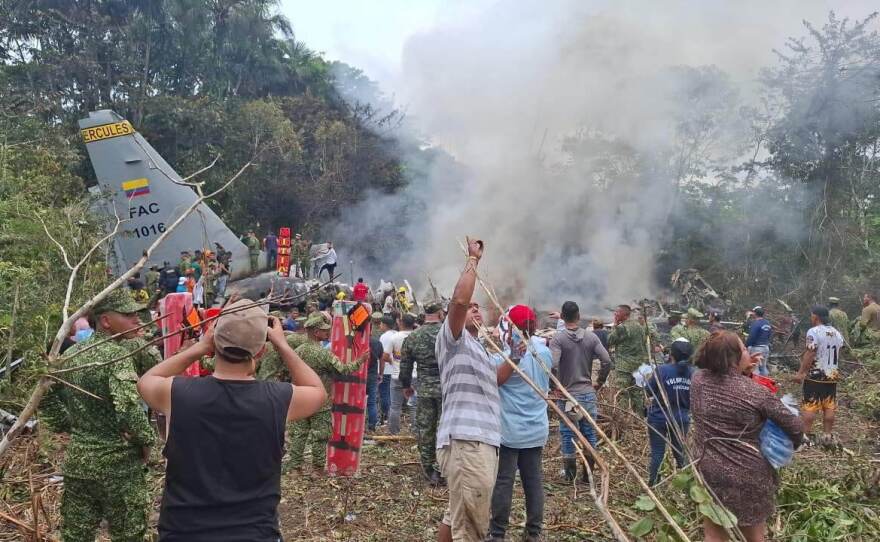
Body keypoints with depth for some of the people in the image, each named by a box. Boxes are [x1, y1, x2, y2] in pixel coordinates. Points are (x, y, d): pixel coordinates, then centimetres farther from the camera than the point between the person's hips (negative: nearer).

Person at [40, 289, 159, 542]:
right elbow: (127, 408, -30)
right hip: (118, 464, -7)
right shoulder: (117, 353, -19)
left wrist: (69, 426, 16)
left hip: (77, 461, 7)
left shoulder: (71, 354, 6)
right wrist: (147, 439, -15)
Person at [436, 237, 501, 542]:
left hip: (481, 442, 10)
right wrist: (474, 258, -9)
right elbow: (459, 299, -17)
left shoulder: (477, 349, 28)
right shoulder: (452, 339, -1)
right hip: (466, 443, -10)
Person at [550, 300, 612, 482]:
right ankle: (588, 474, 20)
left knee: (567, 434, 6)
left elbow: (553, 365, -20)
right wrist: (600, 381, 9)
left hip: (567, 393, -3)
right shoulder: (591, 337, 2)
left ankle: (570, 475, 13)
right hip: (588, 392, 3)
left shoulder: (558, 339, -9)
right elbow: (607, 361, -3)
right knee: (589, 433, 12)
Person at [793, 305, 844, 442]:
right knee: (829, 407, 11)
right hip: (832, 375, 7)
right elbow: (838, 355, 15)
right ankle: (827, 434, 16)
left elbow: (810, 354, -19)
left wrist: (801, 372, -15)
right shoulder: (837, 333, 9)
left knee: (809, 407, -1)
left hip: (815, 376, -7)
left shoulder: (813, 332, -15)